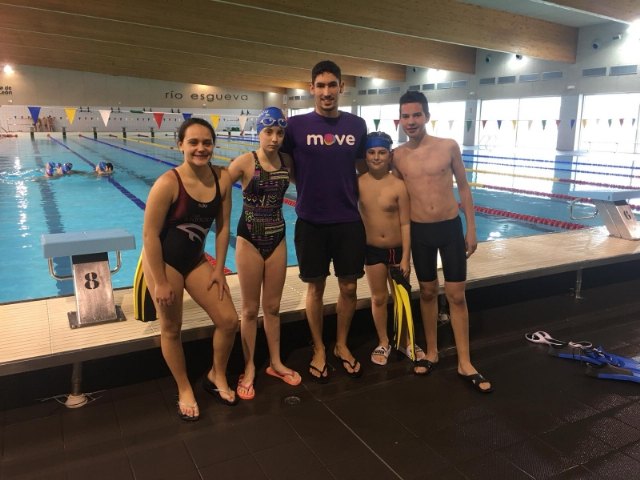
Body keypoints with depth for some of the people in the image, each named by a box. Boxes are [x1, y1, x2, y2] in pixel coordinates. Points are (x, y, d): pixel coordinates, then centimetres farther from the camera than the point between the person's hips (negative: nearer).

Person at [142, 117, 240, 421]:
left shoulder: (222, 179, -9)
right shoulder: (168, 183, -24)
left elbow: (223, 226, -2)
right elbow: (150, 234, -21)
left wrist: (218, 269, -1)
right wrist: (160, 282, -18)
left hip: (195, 260, 5)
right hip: (164, 261, -5)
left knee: (228, 321, 5)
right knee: (171, 329, 9)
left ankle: (217, 377, 31)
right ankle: (185, 391, 31)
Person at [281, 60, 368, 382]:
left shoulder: (357, 125, 2)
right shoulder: (296, 125, -5)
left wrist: (355, 197, 8)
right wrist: (311, 188, -1)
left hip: (349, 220, 2)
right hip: (311, 221, -2)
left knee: (349, 286, 9)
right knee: (316, 287, 9)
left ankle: (342, 346, 30)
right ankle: (319, 350, 27)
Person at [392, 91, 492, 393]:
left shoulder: (449, 147, -4)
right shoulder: (397, 156, -1)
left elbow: (463, 188, 3)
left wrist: (471, 228, 1)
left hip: (451, 227, -1)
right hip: (418, 231, 1)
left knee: (457, 296, 3)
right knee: (427, 292, 12)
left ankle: (465, 364, 14)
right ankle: (431, 352, 29)